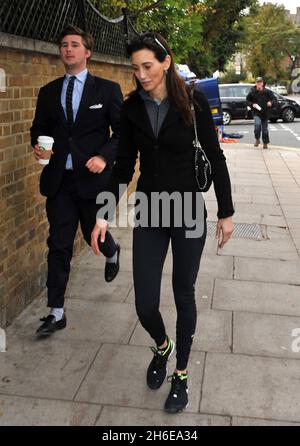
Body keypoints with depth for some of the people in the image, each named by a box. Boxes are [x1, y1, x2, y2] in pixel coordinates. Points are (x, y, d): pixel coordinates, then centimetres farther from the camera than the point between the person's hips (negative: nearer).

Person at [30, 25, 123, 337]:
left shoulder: (107, 89, 0)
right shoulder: (48, 92, 10)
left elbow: (122, 132, -2)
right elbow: (39, 128, 17)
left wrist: (105, 157, -18)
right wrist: (38, 146, -5)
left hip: (93, 177, -2)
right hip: (58, 179, 3)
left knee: (94, 234, 13)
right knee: (59, 244, 3)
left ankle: (112, 253, 52)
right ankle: (56, 312, 11)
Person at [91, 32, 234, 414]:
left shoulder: (193, 102, -8)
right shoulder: (131, 108, -1)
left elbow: (215, 159, -3)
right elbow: (123, 166, 4)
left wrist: (226, 213, -2)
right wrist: (105, 215, -1)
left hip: (188, 211, -2)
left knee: (183, 294, 9)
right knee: (145, 304, 1)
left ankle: (181, 374, 30)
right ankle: (162, 347, 37)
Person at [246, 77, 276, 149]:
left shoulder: (267, 92, -4)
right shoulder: (252, 92, -3)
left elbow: (274, 99, 3)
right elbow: (248, 100, 8)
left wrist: (271, 102, -19)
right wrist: (252, 104, -12)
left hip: (265, 113, 1)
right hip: (256, 112, -1)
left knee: (264, 128, 8)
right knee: (257, 124, -25)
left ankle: (265, 143, 24)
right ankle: (257, 139, -2)